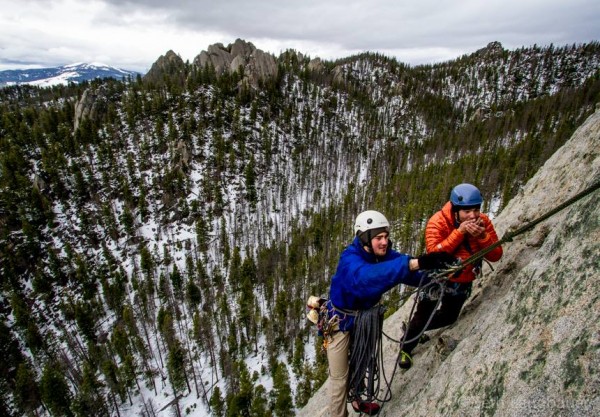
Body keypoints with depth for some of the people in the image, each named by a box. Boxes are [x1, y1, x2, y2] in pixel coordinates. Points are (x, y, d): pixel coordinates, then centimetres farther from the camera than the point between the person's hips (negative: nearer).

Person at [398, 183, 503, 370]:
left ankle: (416, 330, 49)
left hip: (463, 281, 5)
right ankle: (406, 349, 31)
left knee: (449, 317, 22)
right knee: (423, 315, 5)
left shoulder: (483, 222, -14)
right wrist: (459, 232, -41)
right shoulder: (438, 222, -28)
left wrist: (482, 236, -34)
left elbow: (495, 256, -16)